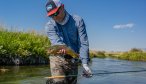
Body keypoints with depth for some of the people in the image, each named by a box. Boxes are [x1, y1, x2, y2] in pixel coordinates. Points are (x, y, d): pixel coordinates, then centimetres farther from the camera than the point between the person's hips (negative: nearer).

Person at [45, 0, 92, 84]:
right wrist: (62, 48, -46)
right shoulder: (49, 26, -7)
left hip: (73, 60, 2)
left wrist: (85, 63, -21)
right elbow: (56, 41, -23)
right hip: (57, 58, -1)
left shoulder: (77, 20, -9)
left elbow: (83, 43, -14)